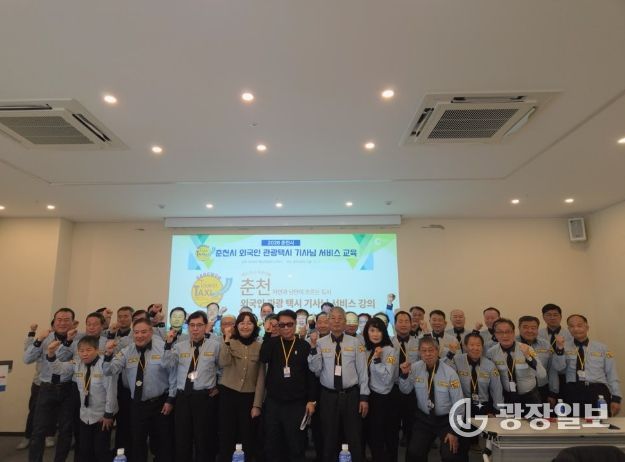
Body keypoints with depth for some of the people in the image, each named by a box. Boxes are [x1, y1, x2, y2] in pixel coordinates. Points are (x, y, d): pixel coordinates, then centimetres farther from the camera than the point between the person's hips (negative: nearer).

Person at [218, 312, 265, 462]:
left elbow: (261, 378, 0)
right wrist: (227, 339, -22)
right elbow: (223, 363, -22)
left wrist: (257, 404, -4)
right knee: (226, 436, 7)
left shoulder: (259, 346, 0)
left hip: (249, 396, 1)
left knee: (248, 437, 8)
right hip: (228, 394, 0)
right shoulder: (230, 343, -1)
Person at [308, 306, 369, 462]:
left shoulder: (355, 343, 0)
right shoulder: (320, 343, 0)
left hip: (351, 395, 0)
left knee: (354, 439, 9)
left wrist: (364, 397, -2)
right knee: (330, 439, 12)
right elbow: (315, 369, -8)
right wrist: (313, 347, -18)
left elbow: (362, 371, 1)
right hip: (328, 396, 0)